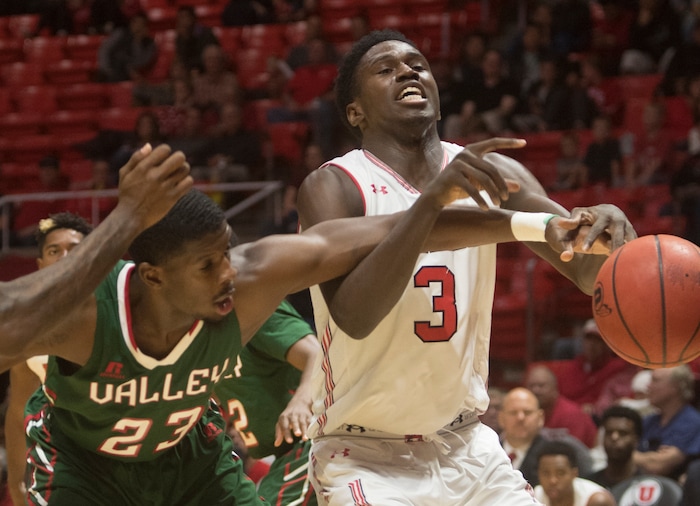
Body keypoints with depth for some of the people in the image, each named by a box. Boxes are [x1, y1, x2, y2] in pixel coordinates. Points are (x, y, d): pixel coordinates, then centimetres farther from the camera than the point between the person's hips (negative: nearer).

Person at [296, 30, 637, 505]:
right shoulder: (334, 187, -14)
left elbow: (587, 271, -6)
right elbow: (353, 317, -30)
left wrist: (606, 228, -30)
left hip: (466, 444, 5)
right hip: (365, 455, -5)